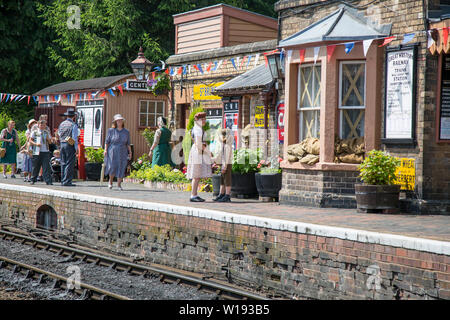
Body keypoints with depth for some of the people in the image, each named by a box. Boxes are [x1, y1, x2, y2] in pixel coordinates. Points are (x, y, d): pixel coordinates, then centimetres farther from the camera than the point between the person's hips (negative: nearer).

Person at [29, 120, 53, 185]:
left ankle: (48, 181, -11)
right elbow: (30, 141, 3)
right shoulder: (34, 132, 6)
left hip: (45, 151, 1)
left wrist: (48, 139, -5)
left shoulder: (47, 132, 14)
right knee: (36, 167, 5)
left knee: (46, 166, -8)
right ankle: (33, 180, 21)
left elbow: (50, 142, 17)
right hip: (37, 152, -1)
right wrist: (36, 144, -14)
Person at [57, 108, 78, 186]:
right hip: (70, 145, -7)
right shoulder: (73, 125, -9)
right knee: (69, 164, -5)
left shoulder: (61, 124, 11)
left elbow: (59, 135, 16)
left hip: (62, 145, 7)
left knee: (63, 163, 12)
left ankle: (63, 180, 13)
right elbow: (75, 138, -12)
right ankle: (67, 181, -8)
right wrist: (76, 149, -9)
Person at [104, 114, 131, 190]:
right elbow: (107, 141, 3)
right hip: (112, 152, -2)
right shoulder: (111, 130, 3)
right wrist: (105, 150, -7)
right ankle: (110, 181, 16)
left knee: (121, 168, -4)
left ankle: (119, 184, 6)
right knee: (113, 167, -10)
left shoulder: (126, 132, 9)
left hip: (122, 153, 2)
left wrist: (130, 152, 6)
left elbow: (128, 143, 12)